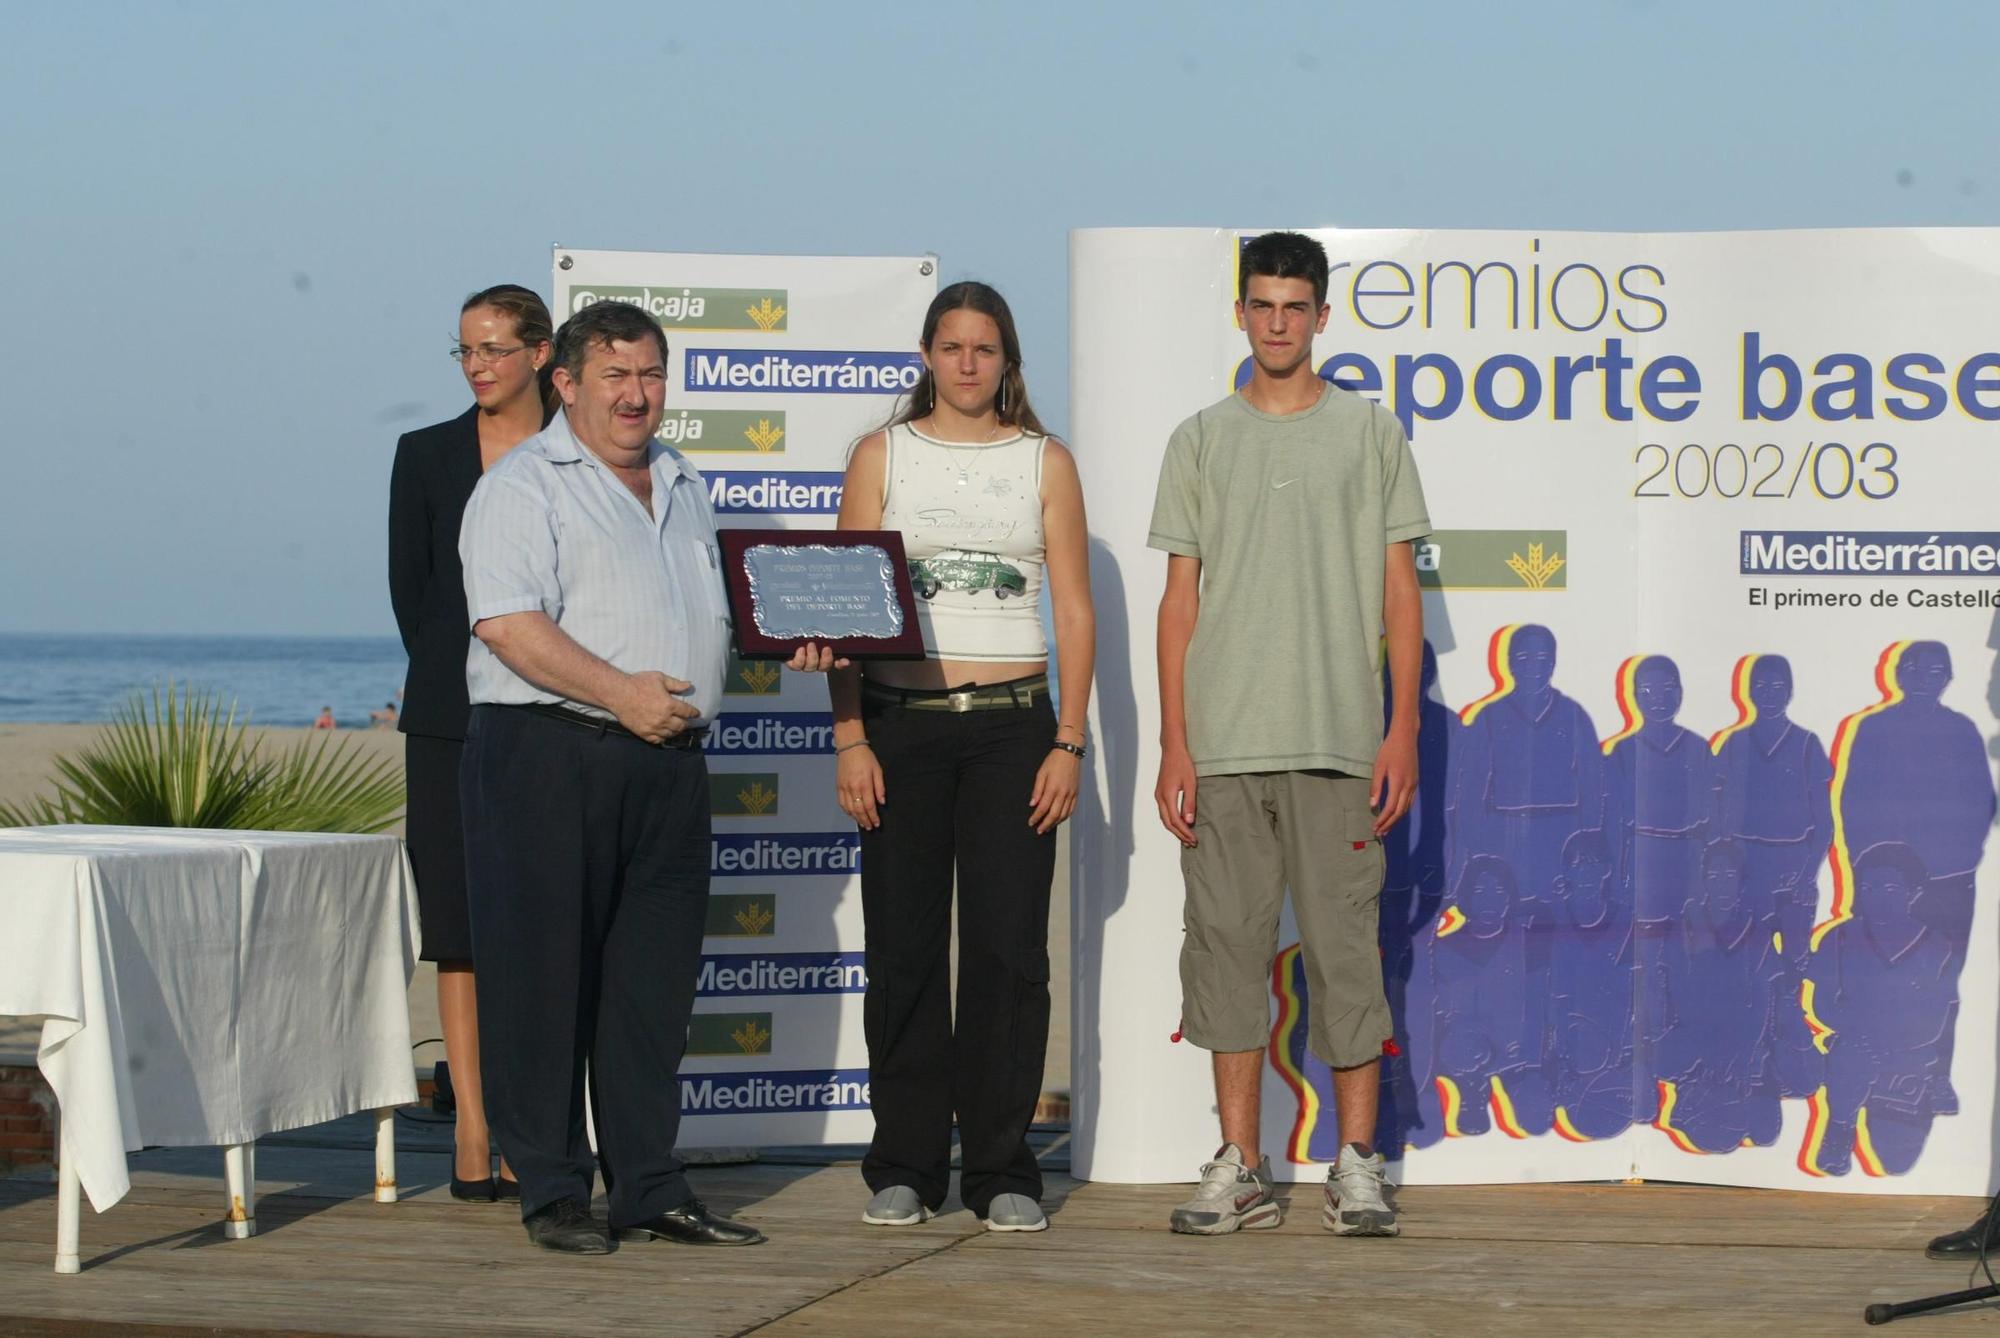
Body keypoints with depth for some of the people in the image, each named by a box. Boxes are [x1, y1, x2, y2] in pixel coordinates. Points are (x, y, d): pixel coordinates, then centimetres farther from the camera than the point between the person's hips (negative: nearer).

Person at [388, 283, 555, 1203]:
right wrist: (458, 680, 2)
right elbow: (408, 586, 9)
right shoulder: (426, 455, 8)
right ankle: (473, 1131, 4)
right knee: (460, 926, 0)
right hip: (451, 719, 1)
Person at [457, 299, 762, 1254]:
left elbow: (707, 616, 29)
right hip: (545, 755, -7)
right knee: (544, 978, -3)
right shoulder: (523, 485, -4)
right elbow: (509, 624, -15)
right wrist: (619, 692, -20)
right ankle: (553, 1192, 4)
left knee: (653, 984, 9)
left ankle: (648, 1189, 15)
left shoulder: (681, 486, 20)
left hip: (668, 762, 7)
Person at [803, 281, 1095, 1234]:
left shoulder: (1045, 461, 9)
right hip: (902, 719, 0)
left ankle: (1002, 1172, 4)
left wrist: (1068, 741, -3)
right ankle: (905, 1168, 8)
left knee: (1009, 948, -3)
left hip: (1012, 723, 0)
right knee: (904, 948, 0)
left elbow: (1074, 611, 6)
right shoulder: (883, 456, 9)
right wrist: (850, 738, -4)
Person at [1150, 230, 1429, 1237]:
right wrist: (1174, 746, 0)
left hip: (1337, 739, -2)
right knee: (1227, 941, 2)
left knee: (1343, 942, -2)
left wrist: (1403, 731, -3)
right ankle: (1239, 1169, 8)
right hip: (1223, 741, 2)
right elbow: (1180, 599, 8)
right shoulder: (1202, 441, 11)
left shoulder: (1371, 434, 7)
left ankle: (1357, 1164, 5)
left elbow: (1400, 593, 6)